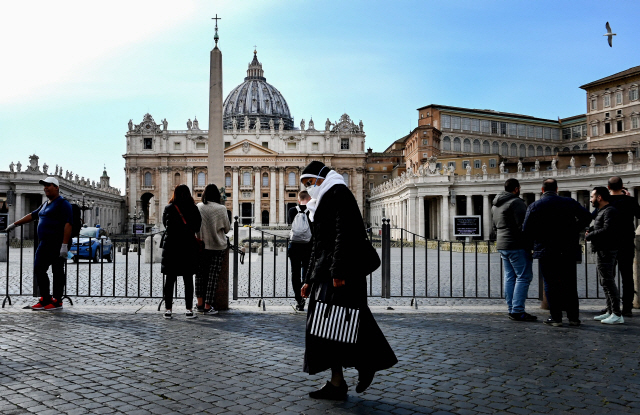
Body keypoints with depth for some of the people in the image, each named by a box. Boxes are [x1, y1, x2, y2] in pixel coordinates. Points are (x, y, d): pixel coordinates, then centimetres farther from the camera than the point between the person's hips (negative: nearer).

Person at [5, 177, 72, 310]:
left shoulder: (63, 204, -8)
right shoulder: (45, 204, 20)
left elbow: (68, 224, -16)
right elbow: (32, 215, 32)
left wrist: (64, 245, -23)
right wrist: (15, 224, 33)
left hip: (57, 245, -9)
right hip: (43, 244, 9)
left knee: (57, 272, -4)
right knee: (39, 270, 10)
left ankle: (57, 301, 3)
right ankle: (45, 300, 17)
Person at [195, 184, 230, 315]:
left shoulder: (198, 207, -3)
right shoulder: (221, 209, -9)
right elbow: (227, 228, 1)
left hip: (200, 245, 2)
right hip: (217, 246, -2)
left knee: (200, 274, 13)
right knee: (213, 276, 3)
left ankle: (200, 304, 16)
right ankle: (207, 306, 4)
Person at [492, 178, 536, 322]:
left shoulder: (495, 205, 18)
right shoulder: (516, 202, -11)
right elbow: (523, 225, -17)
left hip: (502, 245, 9)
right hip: (517, 245, -9)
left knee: (509, 277, 11)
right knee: (524, 277, -6)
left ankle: (512, 310, 12)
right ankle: (518, 311, -10)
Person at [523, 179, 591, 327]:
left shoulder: (534, 206, -1)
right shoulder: (569, 202, 3)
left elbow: (526, 230, -4)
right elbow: (587, 216, -1)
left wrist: (532, 245, 10)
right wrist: (574, 231, 10)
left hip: (546, 252, -2)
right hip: (568, 251, 2)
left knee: (551, 284, 4)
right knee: (570, 284, 10)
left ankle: (556, 317, 4)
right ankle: (573, 317, 14)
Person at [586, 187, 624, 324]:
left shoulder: (610, 211, -14)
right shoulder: (601, 211, 19)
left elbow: (607, 230, -24)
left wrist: (589, 236, -14)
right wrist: (590, 231, 1)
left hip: (606, 251, -11)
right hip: (602, 251, 11)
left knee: (607, 281, -10)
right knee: (605, 282, 14)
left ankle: (617, 315, -7)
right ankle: (610, 312, 21)